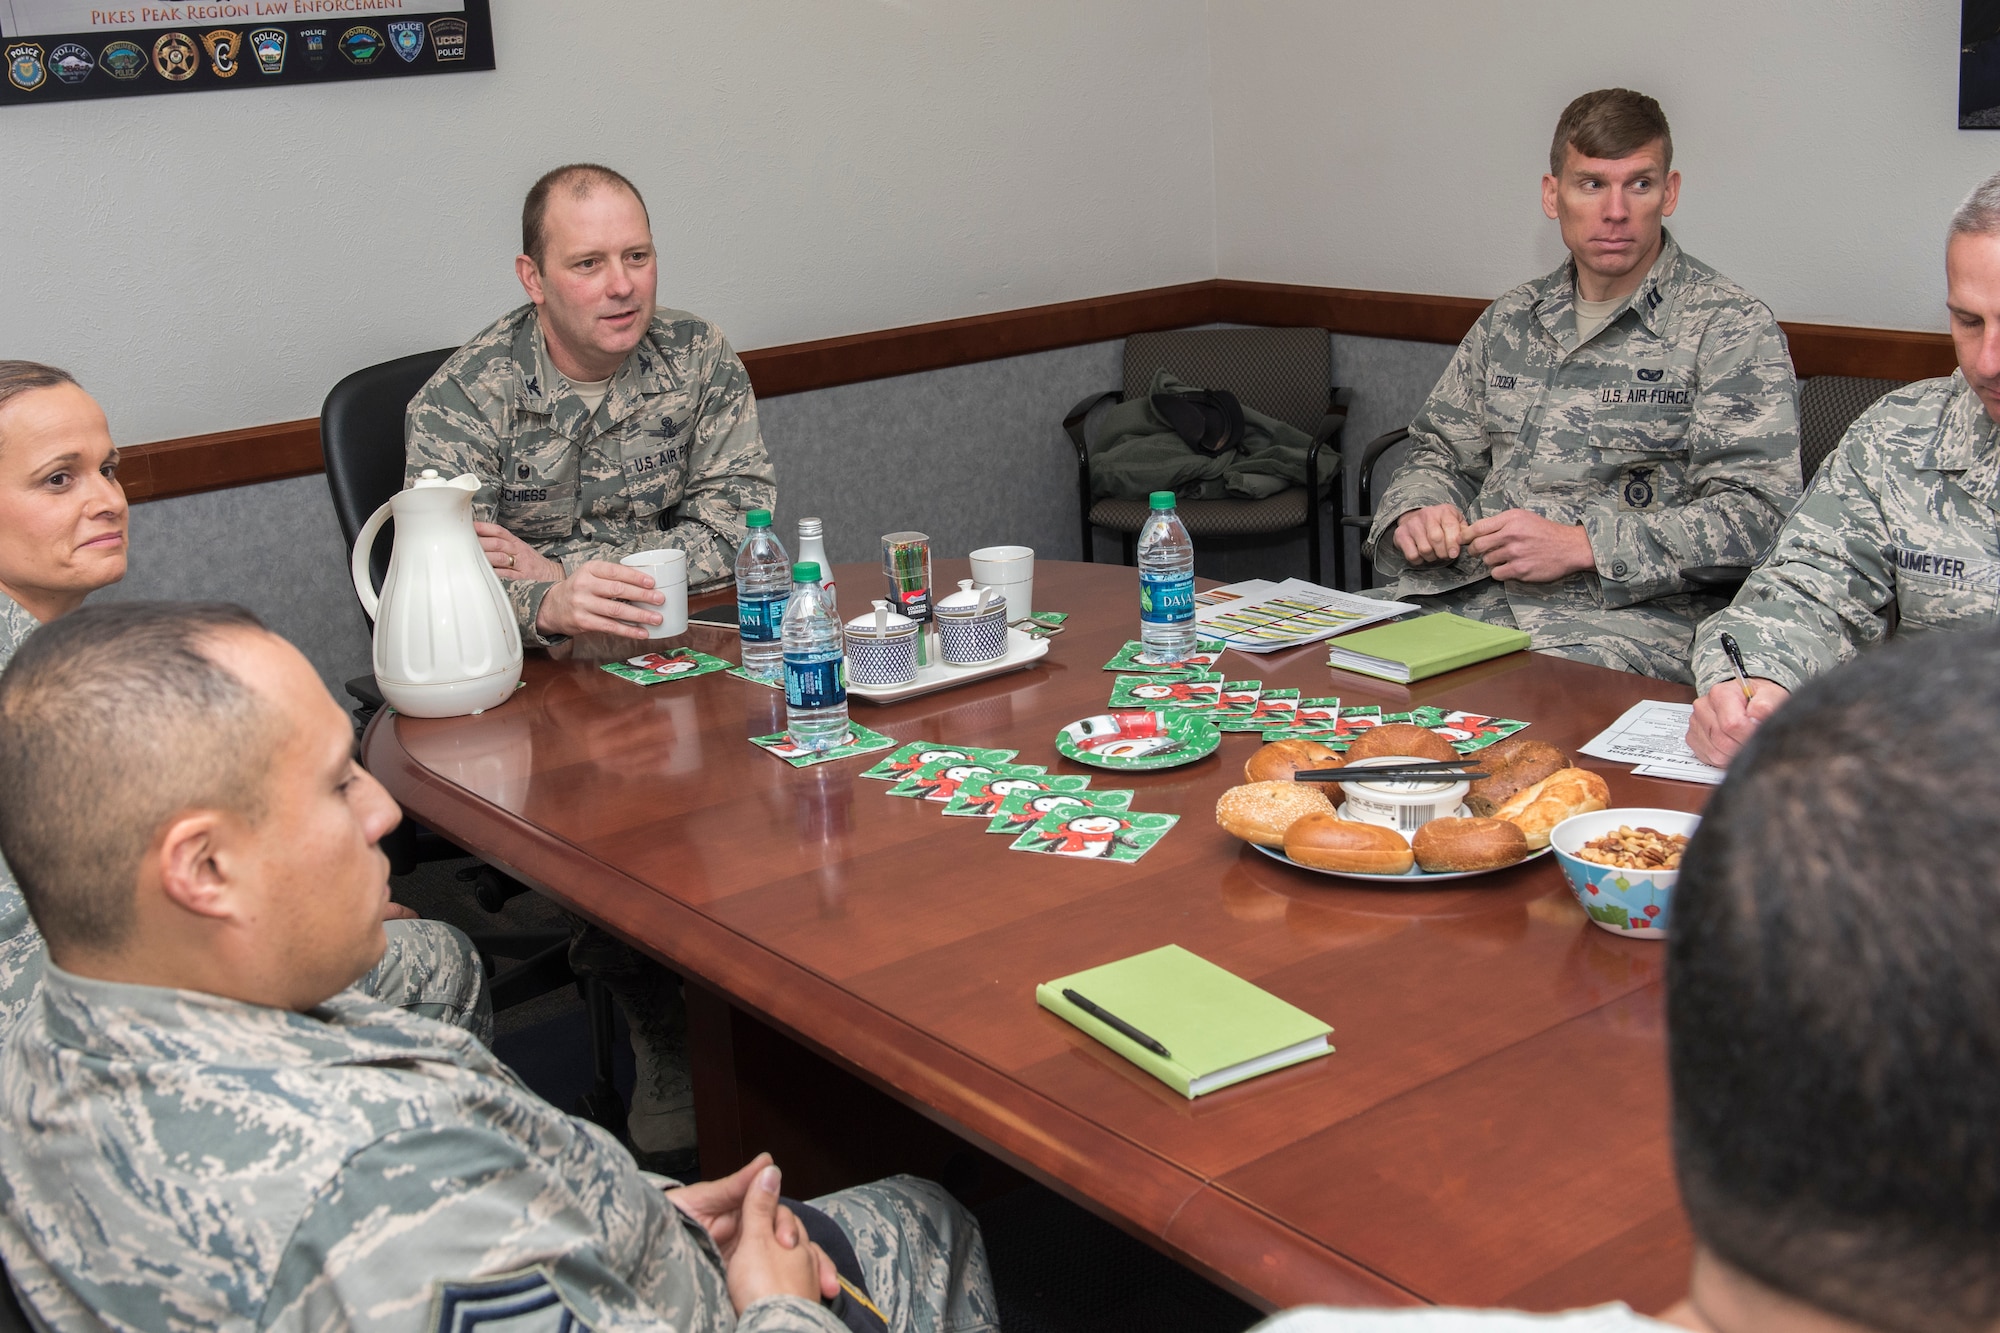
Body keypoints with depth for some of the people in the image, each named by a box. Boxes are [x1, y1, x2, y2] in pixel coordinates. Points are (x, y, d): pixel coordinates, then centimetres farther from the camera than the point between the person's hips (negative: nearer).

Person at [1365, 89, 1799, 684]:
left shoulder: (1730, 327, -1)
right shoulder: (1512, 317, 18)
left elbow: (1755, 513, -9)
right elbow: (1441, 453, 27)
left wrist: (1580, 546, -18)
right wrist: (1416, 512, 1)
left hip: (1633, 614, -5)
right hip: (1463, 591, 5)